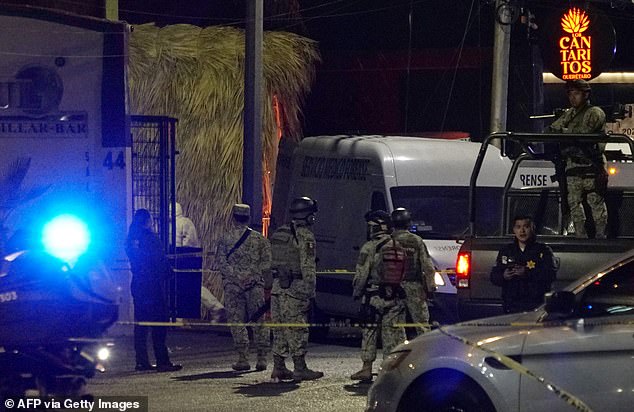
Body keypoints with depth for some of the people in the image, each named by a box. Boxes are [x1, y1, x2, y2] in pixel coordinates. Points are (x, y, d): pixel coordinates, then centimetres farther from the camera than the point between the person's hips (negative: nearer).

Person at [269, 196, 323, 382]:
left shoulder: (278, 233, 14)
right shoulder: (305, 236, -10)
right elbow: (308, 267, -14)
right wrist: (310, 292, -13)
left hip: (277, 286, 7)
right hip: (294, 288, -7)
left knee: (279, 329, 10)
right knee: (297, 330, -4)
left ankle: (278, 368, 11)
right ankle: (300, 369, -2)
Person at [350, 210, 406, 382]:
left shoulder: (369, 248, -8)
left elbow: (361, 274, -9)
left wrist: (356, 293, 4)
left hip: (374, 297, -4)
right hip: (396, 298, 4)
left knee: (369, 333, 3)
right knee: (393, 334, 7)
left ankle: (367, 368, 2)